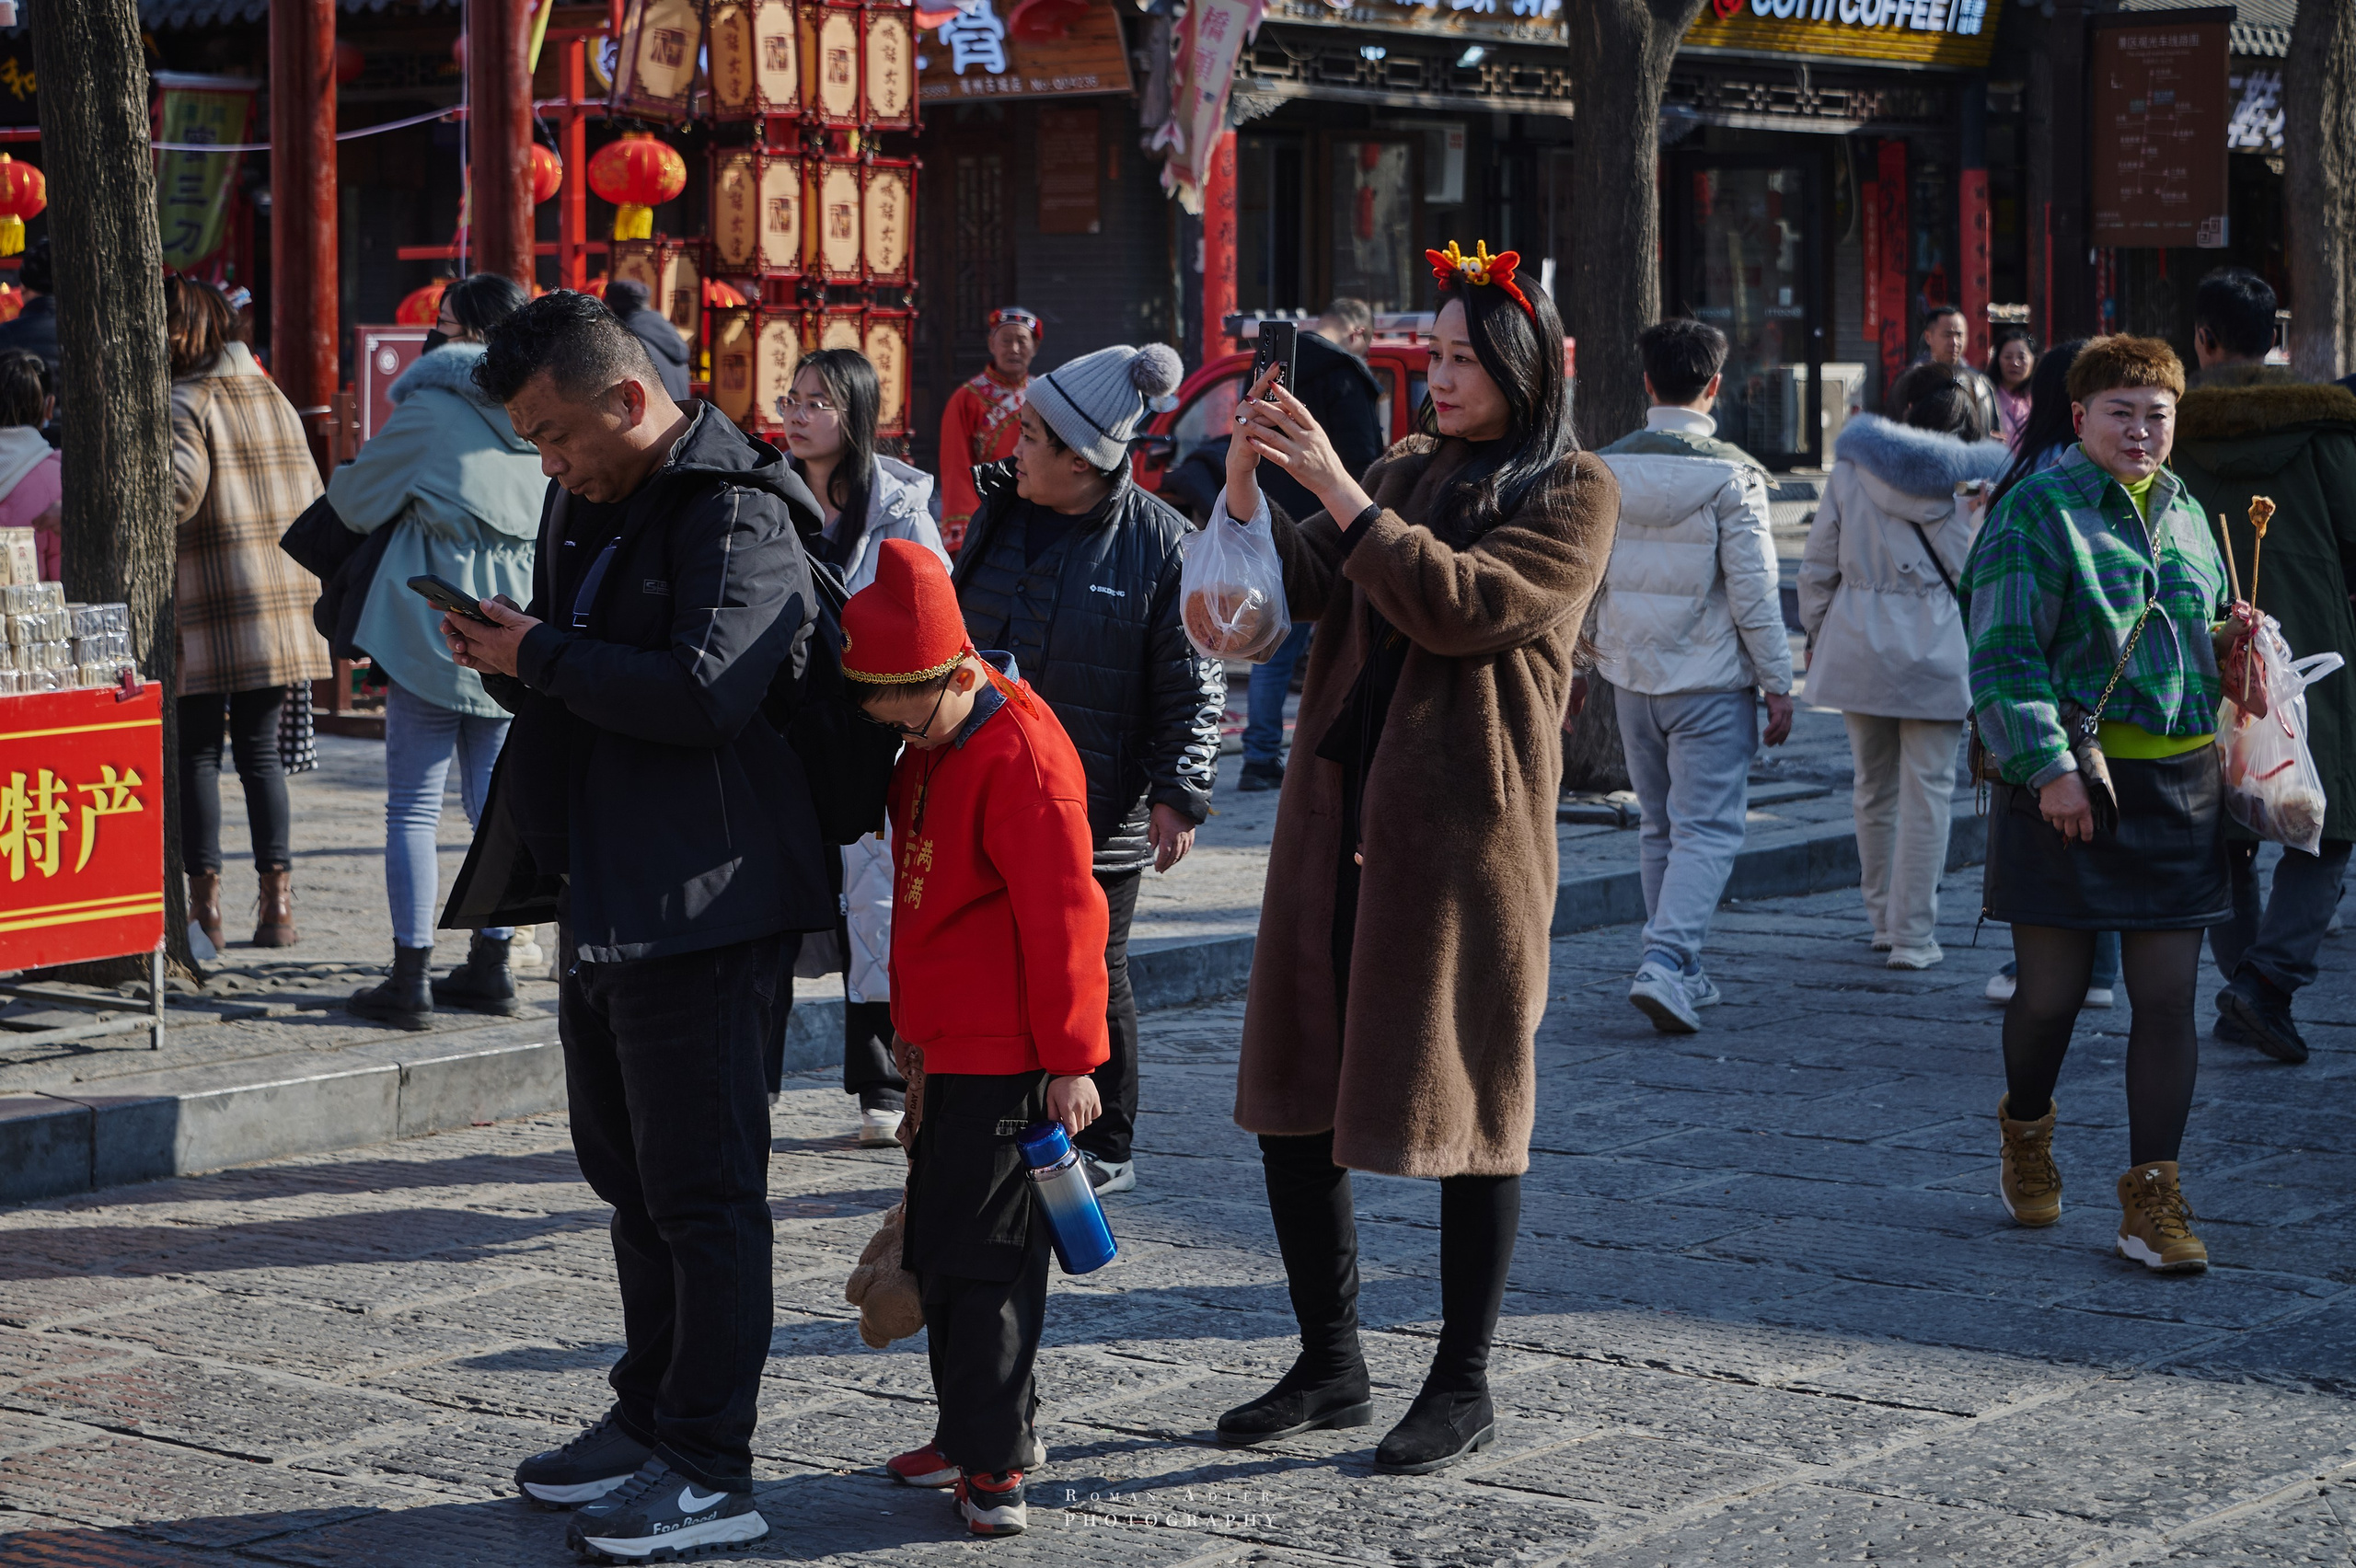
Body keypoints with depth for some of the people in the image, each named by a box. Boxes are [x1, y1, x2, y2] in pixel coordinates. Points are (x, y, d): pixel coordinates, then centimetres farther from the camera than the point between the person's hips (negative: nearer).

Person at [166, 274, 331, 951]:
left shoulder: (185, 404, -9)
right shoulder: (272, 398, 14)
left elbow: (176, 490, -23)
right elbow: (310, 496, 15)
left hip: (205, 612, -6)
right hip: (277, 605, 6)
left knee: (196, 754, 1)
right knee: (260, 751, 11)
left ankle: (205, 903, 0)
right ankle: (277, 900, 7)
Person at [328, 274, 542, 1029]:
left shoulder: (430, 408, -10)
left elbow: (357, 502, 0)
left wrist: (341, 476, 23)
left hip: (434, 622, -6)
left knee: (414, 804, 0)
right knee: (494, 798, 13)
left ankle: (410, 977, -1)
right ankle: (491, 966, 16)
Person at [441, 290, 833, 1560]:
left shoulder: (736, 517, -15)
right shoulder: (588, 504, 16)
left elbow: (702, 691, -27)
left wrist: (542, 658, -17)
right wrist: (511, 661, 1)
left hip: (703, 906, -10)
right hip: (603, 887, 10)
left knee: (701, 1188, -5)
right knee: (630, 1171, 18)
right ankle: (649, 1419, 30)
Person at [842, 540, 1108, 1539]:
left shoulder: (1021, 755, -20)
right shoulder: (933, 746, 10)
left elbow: (1063, 918, -21)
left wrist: (1071, 1061, -19)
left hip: (1003, 1053, -10)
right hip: (943, 1040, 10)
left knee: (981, 1252, -6)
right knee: (935, 1243, 16)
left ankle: (992, 1457, 2)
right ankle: (974, 1428, 27)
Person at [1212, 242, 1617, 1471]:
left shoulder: (1572, 492, -3)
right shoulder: (1405, 471, 15)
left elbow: (1462, 604, -17)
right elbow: (1295, 587, 7)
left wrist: (1336, 490, -18)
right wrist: (1248, 477, -9)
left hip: (1466, 829, -6)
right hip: (1338, 816, 7)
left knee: (1466, 1103, 0)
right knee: (1292, 1094, 9)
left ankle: (1463, 1387, 11)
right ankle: (1331, 1366, 21)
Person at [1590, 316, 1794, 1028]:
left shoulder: (1605, 469, 2)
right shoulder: (1731, 474, -12)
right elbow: (1754, 590, -12)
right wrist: (1777, 684, -4)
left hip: (1632, 675, 5)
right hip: (1710, 678, -5)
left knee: (1659, 829, 16)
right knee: (1706, 830, -2)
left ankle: (1680, 973, 21)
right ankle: (1663, 961, -18)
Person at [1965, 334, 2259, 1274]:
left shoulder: (2184, 515, 14)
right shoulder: (2037, 513, -5)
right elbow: (2004, 658, -11)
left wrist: (2228, 642, 5)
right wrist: (2048, 767, -20)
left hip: (2179, 784, 5)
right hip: (2070, 784, -5)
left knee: (2167, 999, 1)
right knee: (2052, 992, 4)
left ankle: (2151, 1197, 6)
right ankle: (2026, 1133, 34)